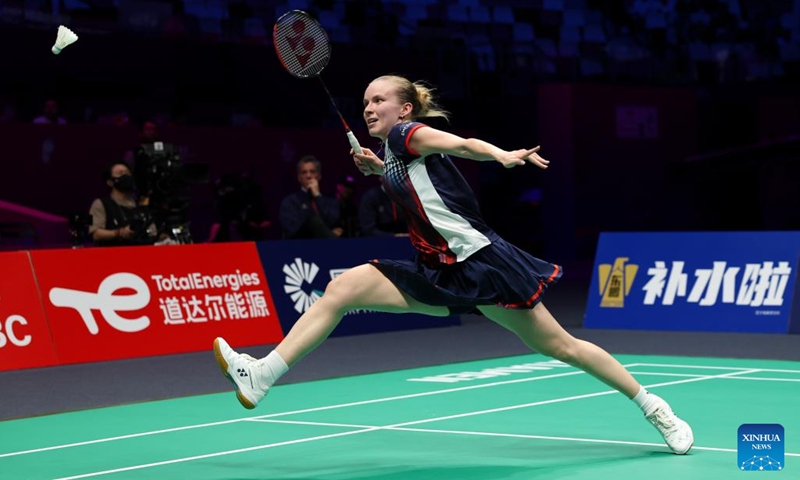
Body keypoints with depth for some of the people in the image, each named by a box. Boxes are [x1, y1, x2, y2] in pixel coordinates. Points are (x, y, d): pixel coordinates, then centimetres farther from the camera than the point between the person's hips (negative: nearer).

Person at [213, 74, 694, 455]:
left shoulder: (407, 134, -9)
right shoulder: (392, 152, 13)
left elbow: (462, 144, -27)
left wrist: (502, 155, -47)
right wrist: (379, 169, 15)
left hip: (478, 262, -8)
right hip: (437, 274, 8)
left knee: (560, 346, -1)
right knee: (341, 289, -7)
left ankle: (653, 407, 15)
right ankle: (263, 375, -9)